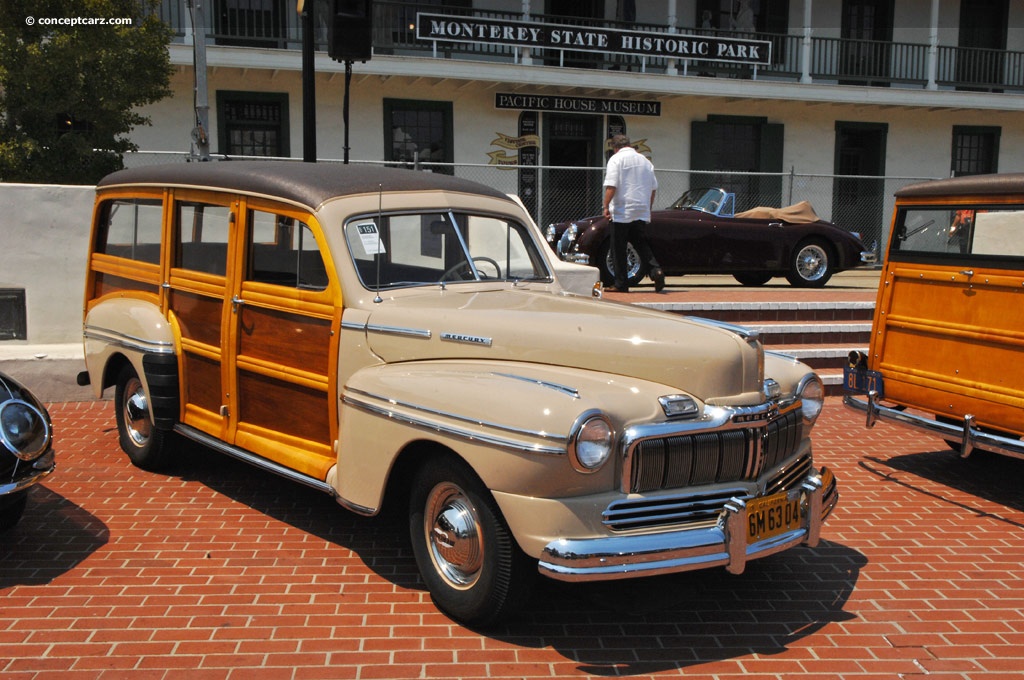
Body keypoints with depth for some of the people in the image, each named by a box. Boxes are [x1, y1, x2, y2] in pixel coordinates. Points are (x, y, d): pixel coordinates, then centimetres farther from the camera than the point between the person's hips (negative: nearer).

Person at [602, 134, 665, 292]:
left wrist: (606, 206, -8)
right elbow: (654, 188, 16)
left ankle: (621, 284, 6)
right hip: (642, 212, 6)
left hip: (622, 212, -5)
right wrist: (648, 208, 25)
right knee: (640, 243, 13)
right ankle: (655, 269, -10)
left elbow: (611, 186, -16)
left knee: (618, 249, 3)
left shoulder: (616, 159, -6)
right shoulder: (645, 160, 12)